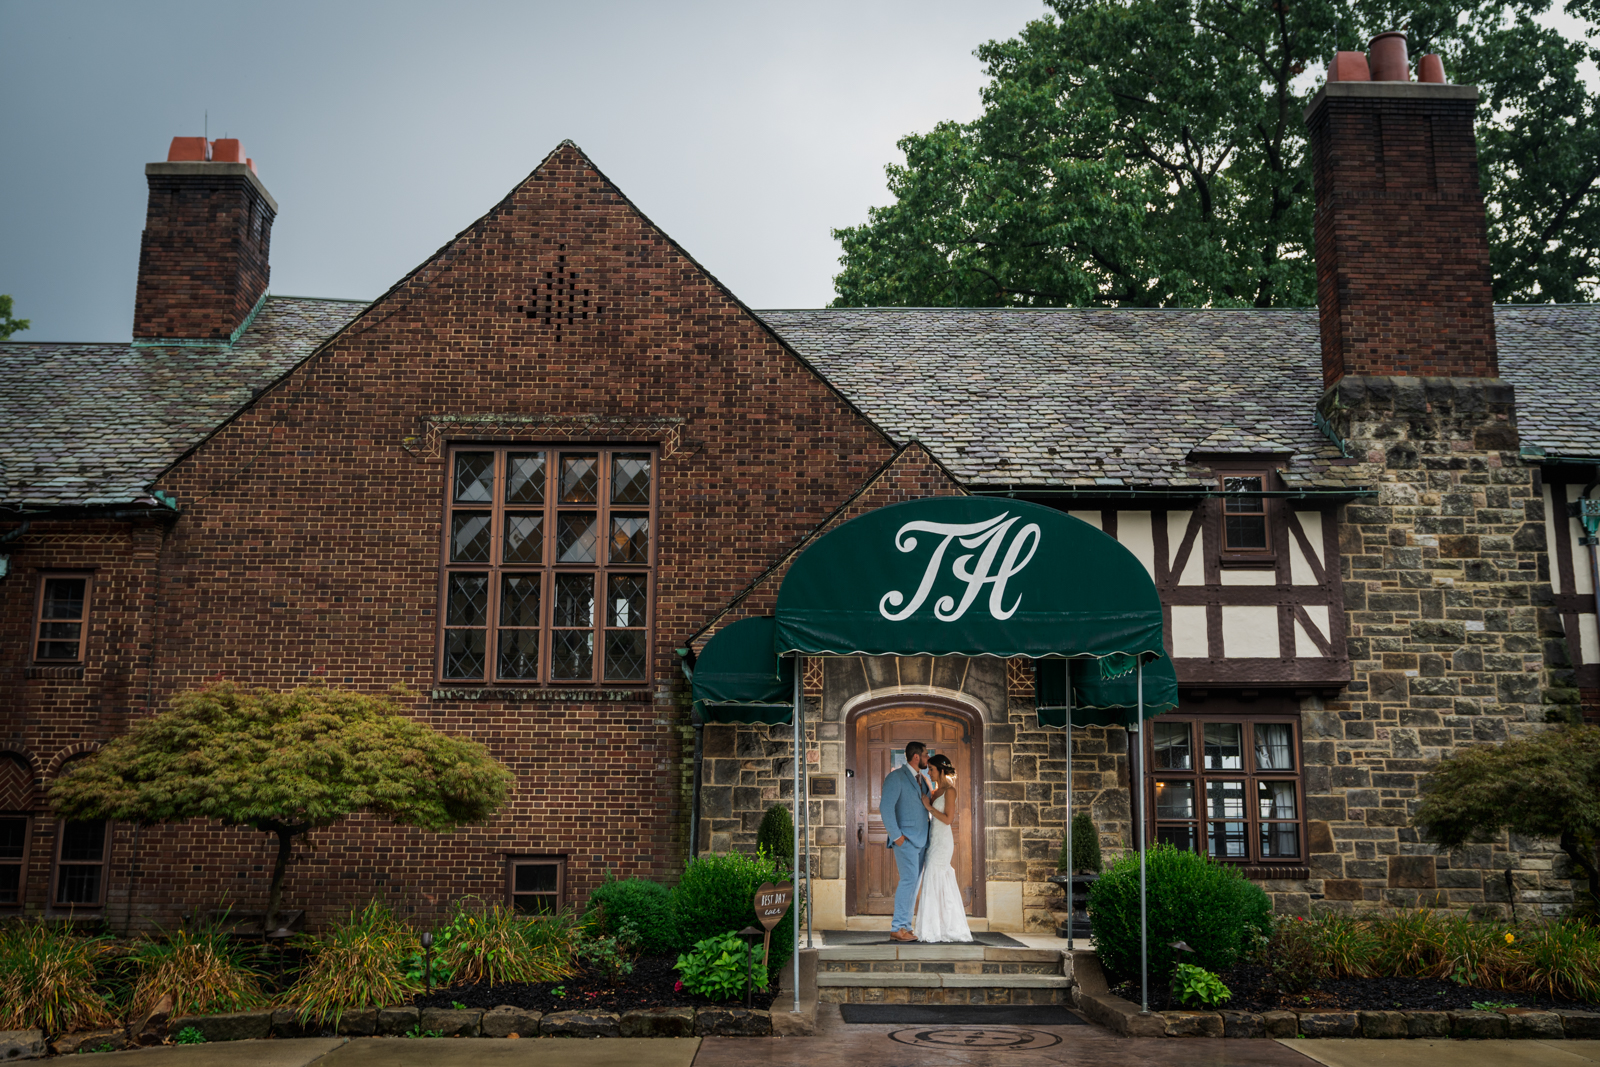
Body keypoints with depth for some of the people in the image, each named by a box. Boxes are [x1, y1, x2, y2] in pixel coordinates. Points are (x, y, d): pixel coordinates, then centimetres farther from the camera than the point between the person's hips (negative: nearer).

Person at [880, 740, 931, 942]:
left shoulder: (921, 780, 18)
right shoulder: (895, 777, -8)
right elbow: (885, 807, -16)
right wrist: (896, 836, -18)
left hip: (920, 841, 8)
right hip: (905, 840, -8)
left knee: (912, 883, 5)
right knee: (909, 879, -17)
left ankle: (904, 927, 7)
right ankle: (898, 928, -15)